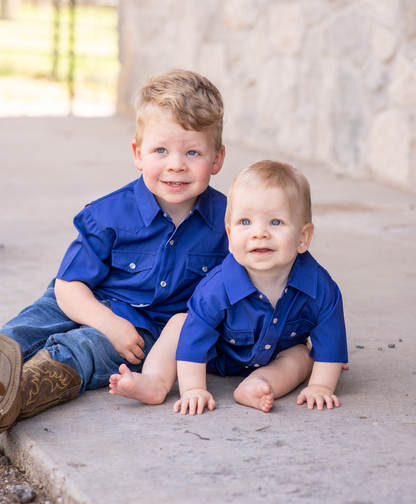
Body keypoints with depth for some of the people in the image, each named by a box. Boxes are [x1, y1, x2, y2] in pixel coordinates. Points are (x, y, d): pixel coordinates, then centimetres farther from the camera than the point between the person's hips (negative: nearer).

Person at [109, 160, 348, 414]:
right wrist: (193, 389, -33)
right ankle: (155, 381, -26)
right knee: (180, 322, -15)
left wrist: (320, 387, -24)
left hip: (278, 359, 1)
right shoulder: (218, 288, -36)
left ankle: (253, 387, -41)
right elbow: (195, 339, -30)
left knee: (302, 355, -24)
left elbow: (329, 341, -20)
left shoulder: (319, 288, -32)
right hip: (220, 356, -1)